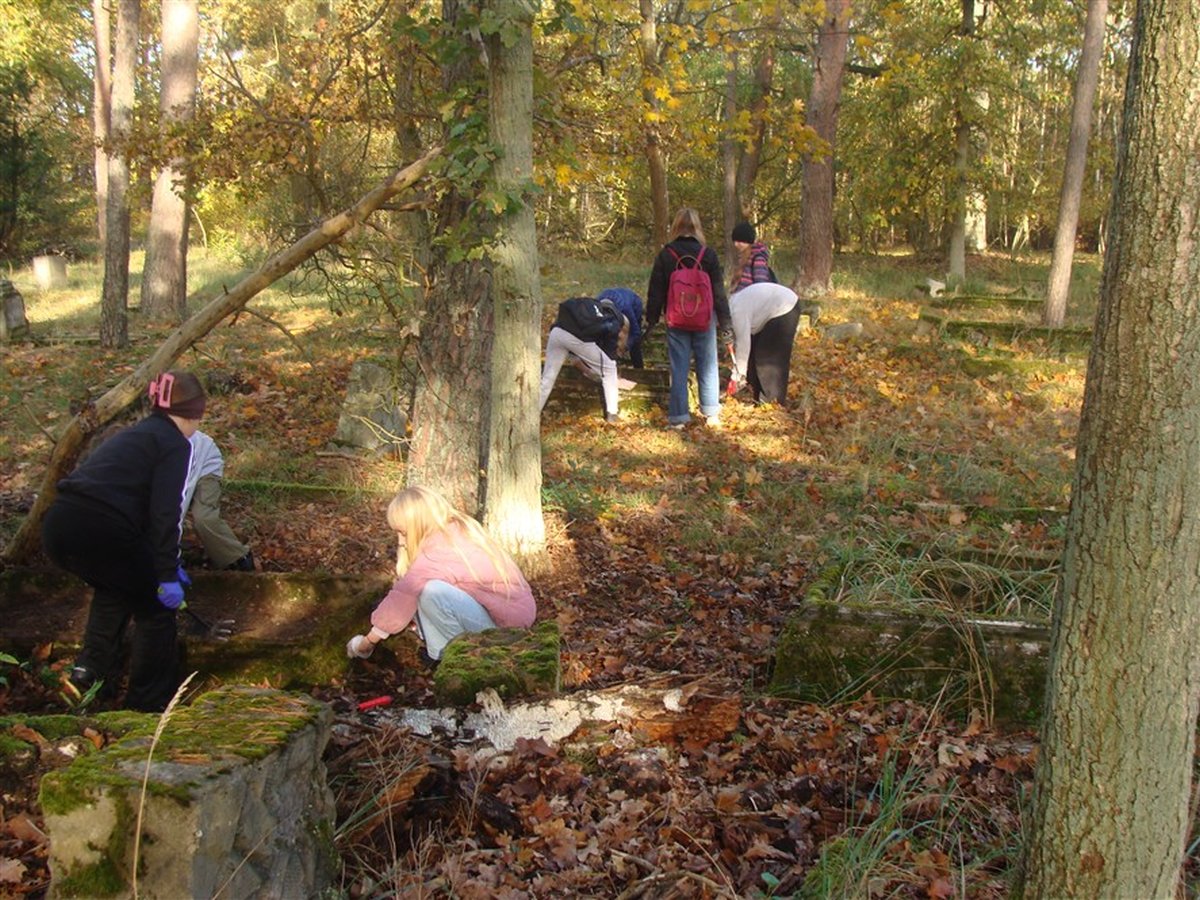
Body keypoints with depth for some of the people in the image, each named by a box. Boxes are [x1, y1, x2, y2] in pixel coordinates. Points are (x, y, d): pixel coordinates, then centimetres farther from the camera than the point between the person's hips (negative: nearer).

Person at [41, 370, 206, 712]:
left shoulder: (135, 434, 28)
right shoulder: (175, 444, 3)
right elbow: (166, 513, -8)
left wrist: (164, 563, 44)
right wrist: (168, 574, -5)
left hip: (58, 528, 8)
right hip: (101, 530, -8)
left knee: (114, 587, 35)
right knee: (156, 604, 13)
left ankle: (92, 667, 27)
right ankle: (151, 700, 20)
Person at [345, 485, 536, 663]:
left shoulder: (439, 552, -22)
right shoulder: (456, 530, 5)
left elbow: (404, 596, -15)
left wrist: (367, 642, -5)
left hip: (508, 624, -9)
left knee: (432, 592, -27)